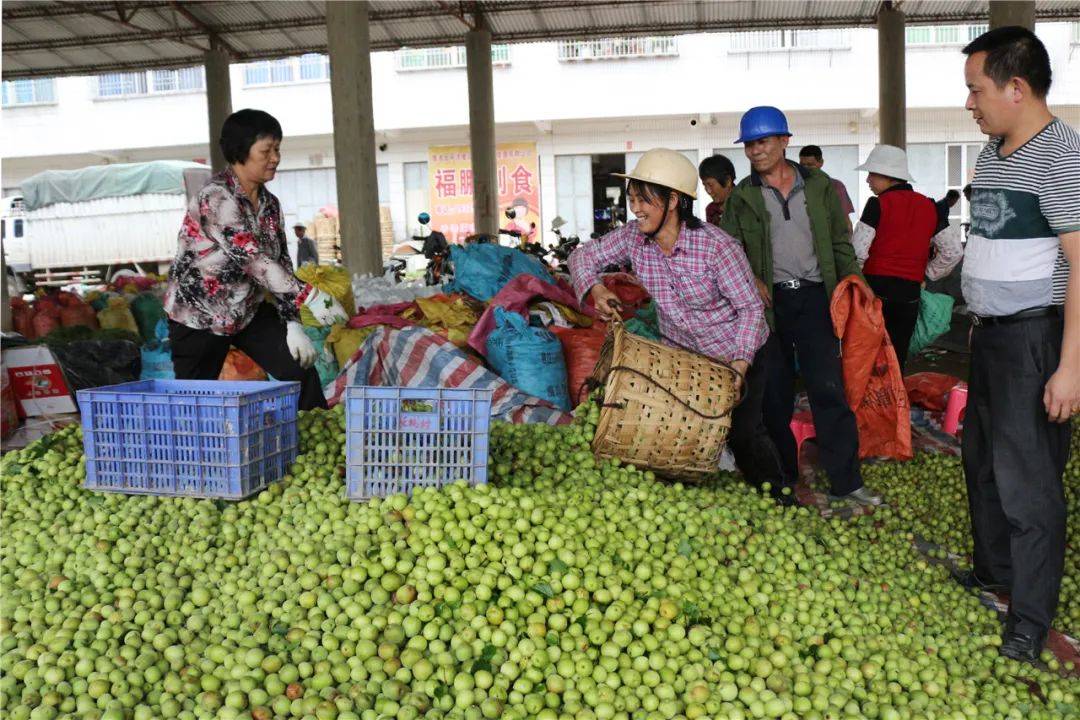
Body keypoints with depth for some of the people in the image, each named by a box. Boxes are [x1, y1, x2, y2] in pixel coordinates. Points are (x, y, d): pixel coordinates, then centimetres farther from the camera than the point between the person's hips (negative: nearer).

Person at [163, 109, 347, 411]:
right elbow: (253, 259, -30)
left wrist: (292, 323, -9)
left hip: (249, 311, 6)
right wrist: (310, 296, -36)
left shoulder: (269, 203, 2)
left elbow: (280, 263, 2)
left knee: (301, 370, -6)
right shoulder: (216, 198, -21)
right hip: (200, 315, -6)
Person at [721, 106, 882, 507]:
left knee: (829, 390, -5)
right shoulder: (742, 196, 7)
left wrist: (851, 279, 2)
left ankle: (846, 482, 2)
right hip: (769, 301, 0)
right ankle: (783, 479, 17)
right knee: (774, 394, 5)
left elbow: (840, 243, 13)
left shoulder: (819, 186, 9)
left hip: (814, 297, 0)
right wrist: (750, 280, -8)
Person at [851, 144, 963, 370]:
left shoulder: (878, 204, -7)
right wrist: (926, 274, 18)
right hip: (910, 294, 5)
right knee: (897, 359, 12)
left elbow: (857, 252, -13)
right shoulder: (930, 207, 9)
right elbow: (954, 252, 10)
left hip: (876, 287, -5)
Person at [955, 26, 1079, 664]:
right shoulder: (993, 151, 11)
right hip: (992, 332, 9)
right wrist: (978, 320, 17)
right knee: (983, 457, 19)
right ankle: (994, 570, 37)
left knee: (1026, 478, -3)